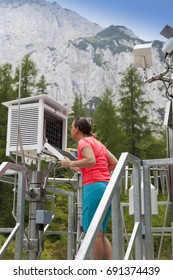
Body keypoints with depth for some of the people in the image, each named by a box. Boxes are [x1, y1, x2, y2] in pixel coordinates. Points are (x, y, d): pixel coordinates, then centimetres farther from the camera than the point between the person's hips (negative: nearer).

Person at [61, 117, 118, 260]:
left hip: (94, 186, -8)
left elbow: (91, 160, -18)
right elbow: (115, 163, 20)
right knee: (100, 233, 11)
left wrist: (71, 164, -7)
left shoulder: (83, 142, 0)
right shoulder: (97, 142, 24)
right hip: (107, 186, 8)